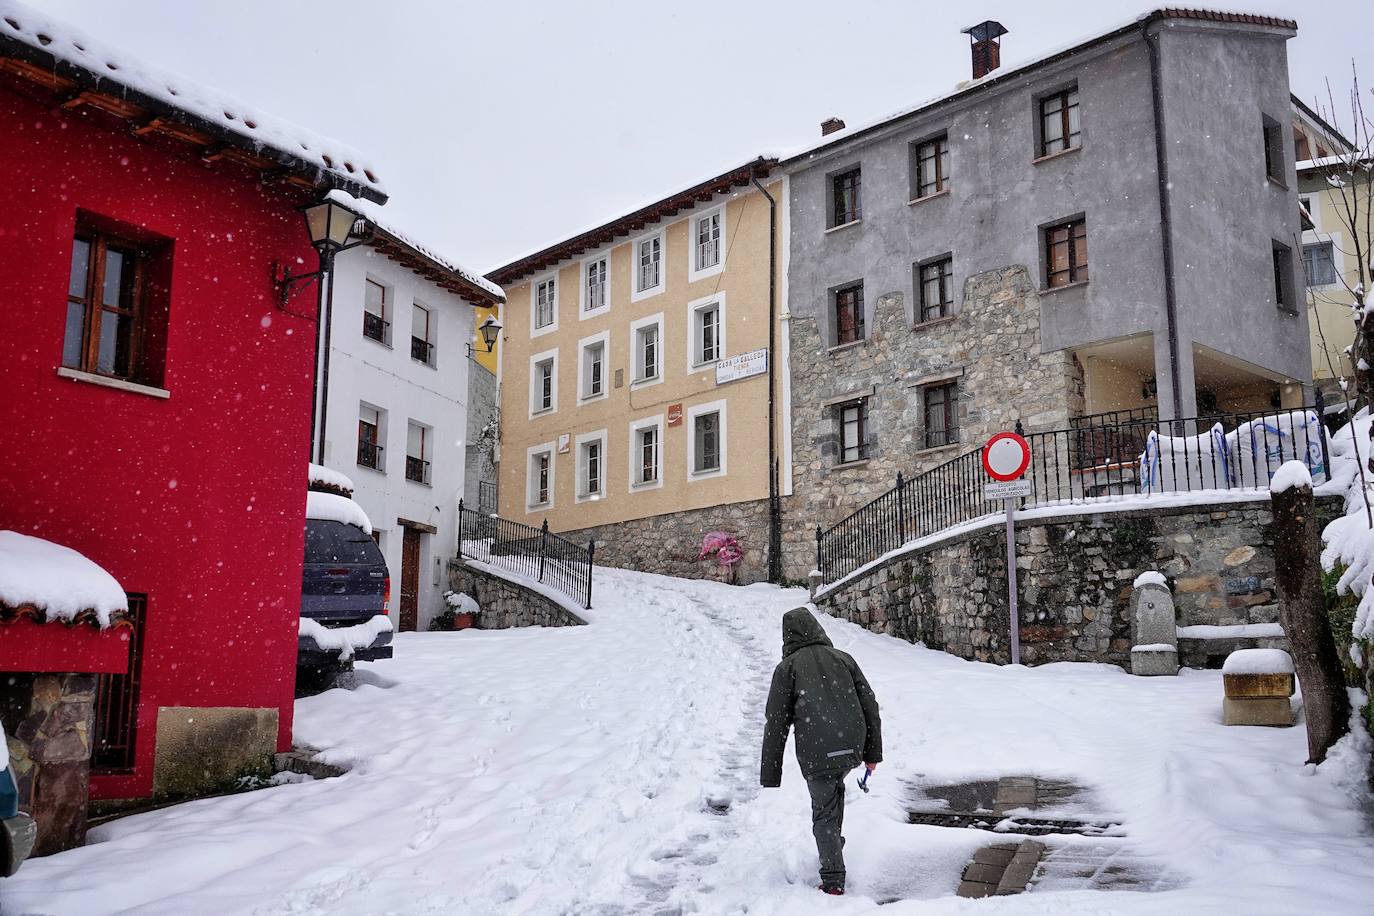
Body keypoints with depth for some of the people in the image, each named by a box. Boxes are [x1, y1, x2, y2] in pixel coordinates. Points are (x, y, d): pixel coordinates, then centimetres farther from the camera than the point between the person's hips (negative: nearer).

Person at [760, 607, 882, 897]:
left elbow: (776, 723, 2)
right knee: (834, 788, 32)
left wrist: (770, 776, 5)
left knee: (824, 813, 7)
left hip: (816, 753, -4)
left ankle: (833, 880, 6)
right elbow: (870, 706, 13)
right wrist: (873, 753, 19)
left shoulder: (788, 667, 6)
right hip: (853, 750, 4)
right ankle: (834, 842, 36)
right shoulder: (843, 659, 15)